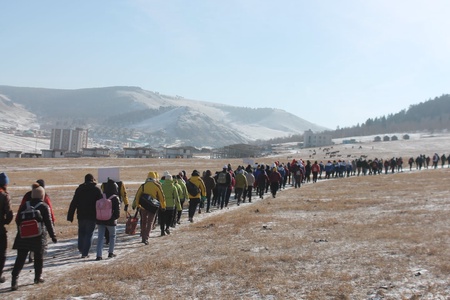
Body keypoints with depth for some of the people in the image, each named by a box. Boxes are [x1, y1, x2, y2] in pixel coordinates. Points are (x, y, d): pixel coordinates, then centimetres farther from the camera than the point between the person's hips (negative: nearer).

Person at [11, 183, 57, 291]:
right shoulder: (44, 207, -7)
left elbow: (18, 221, 9)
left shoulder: (24, 206, 4)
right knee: (39, 257, 16)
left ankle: (14, 280, -8)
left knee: (20, 259, 3)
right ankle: (38, 277, 25)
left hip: (23, 237, 3)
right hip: (38, 237, -3)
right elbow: (48, 223, -7)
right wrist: (53, 236, 0)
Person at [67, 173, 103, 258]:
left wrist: (70, 216, 4)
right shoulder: (97, 189, -1)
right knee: (89, 234, 4)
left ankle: (81, 249, 22)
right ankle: (85, 253, 1)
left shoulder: (79, 189, 5)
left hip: (81, 216, 2)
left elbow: (73, 203, 2)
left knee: (81, 233, 20)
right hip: (92, 216, -2)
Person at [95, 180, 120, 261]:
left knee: (100, 237, 5)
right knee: (112, 236, 19)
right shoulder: (115, 198, -13)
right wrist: (115, 217, 6)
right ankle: (111, 253, 21)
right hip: (110, 221, -3)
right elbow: (117, 211, -12)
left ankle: (99, 255, -3)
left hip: (100, 220, 3)